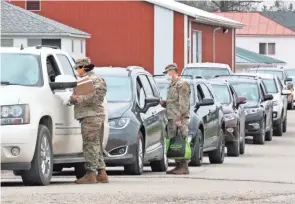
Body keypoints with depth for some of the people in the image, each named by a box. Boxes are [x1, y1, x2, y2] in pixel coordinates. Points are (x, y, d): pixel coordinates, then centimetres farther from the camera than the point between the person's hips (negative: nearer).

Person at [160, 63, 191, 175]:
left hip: (180, 119, -9)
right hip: (171, 119, 10)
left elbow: (183, 103, -14)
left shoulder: (182, 85, -7)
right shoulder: (171, 86, 22)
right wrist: (164, 103, 12)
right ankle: (178, 166, 10)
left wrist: (180, 118, -21)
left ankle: (184, 167, -13)